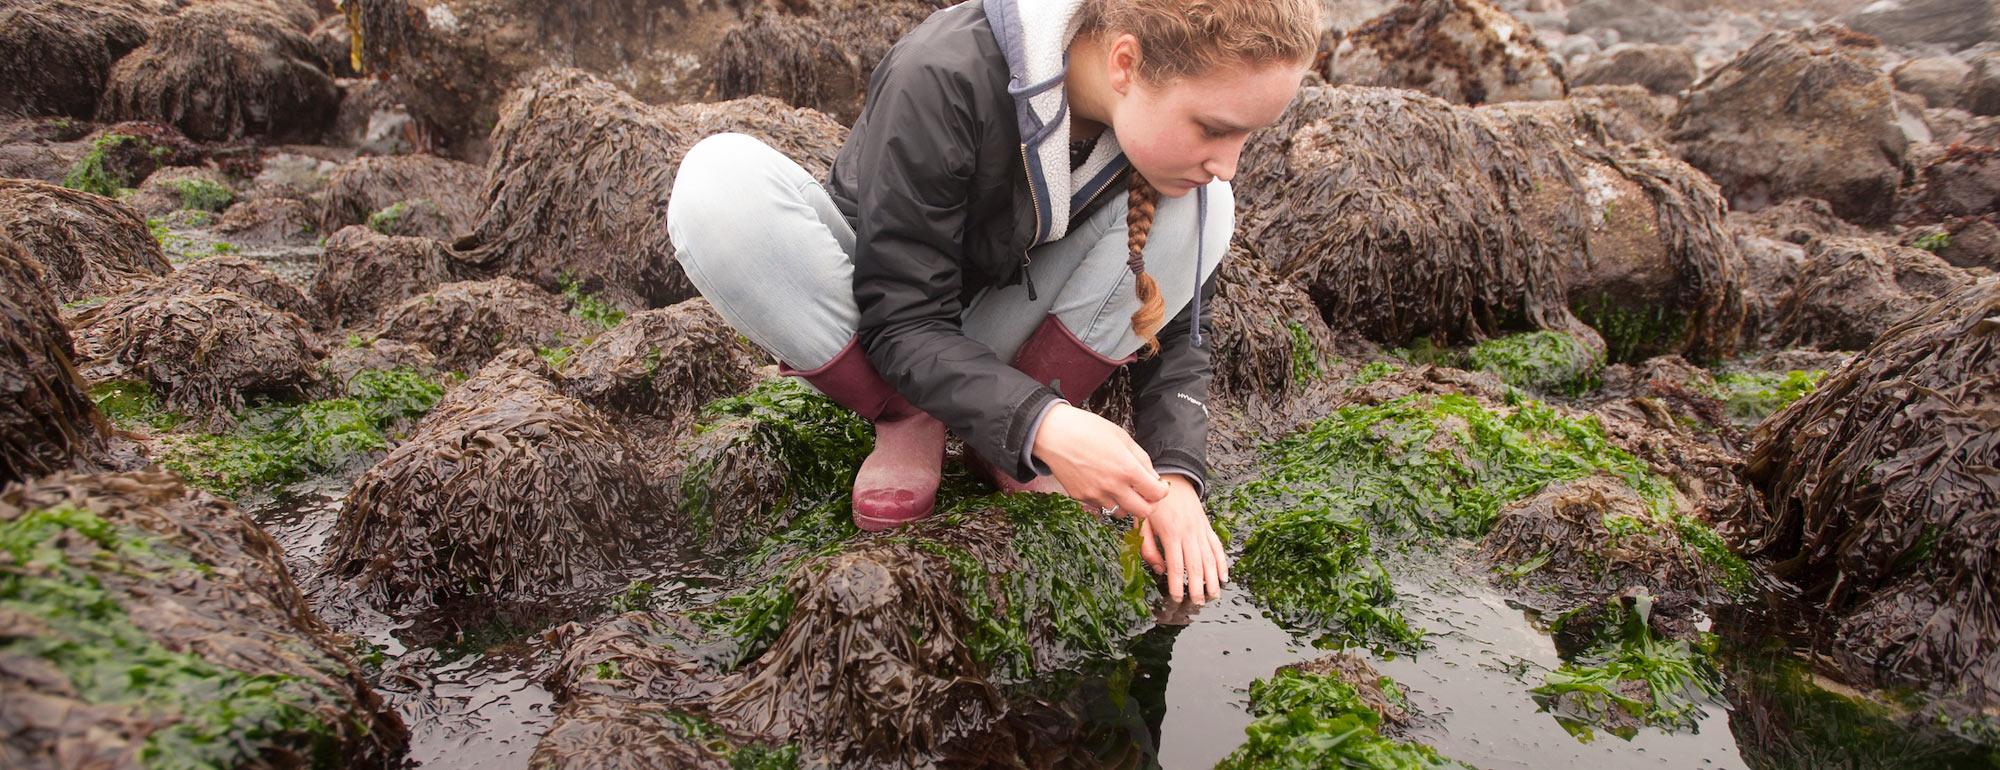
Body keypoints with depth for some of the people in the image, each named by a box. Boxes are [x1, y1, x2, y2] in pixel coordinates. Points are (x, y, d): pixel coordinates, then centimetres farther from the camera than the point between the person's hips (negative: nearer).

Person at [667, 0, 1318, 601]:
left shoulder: (1172, 126, -16)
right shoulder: (942, 80, -33)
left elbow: (1176, 328, -8)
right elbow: (902, 322, -30)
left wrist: (1174, 475, -24)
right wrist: (1040, 425, -44)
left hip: (1006, 333, 3)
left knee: (1200, 210, -21)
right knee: (718, 183, -33)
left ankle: (1007, 451, -11)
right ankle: (909, 427, -13)